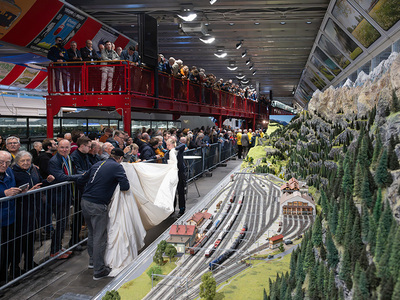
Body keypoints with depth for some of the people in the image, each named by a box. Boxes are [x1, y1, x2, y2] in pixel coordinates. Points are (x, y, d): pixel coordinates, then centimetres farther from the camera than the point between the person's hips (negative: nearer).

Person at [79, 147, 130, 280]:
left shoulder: (98, 164, 14)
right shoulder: (117, 167, -6)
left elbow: (84, 178, 25)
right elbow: (125, 186, -13)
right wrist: (114, 182, 7)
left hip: (85, 202, 7)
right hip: (98, 206, -7)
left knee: (92, 233, 23)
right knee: (100, 238, 1)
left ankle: (92, 260, 38)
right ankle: (99, 271, 8)